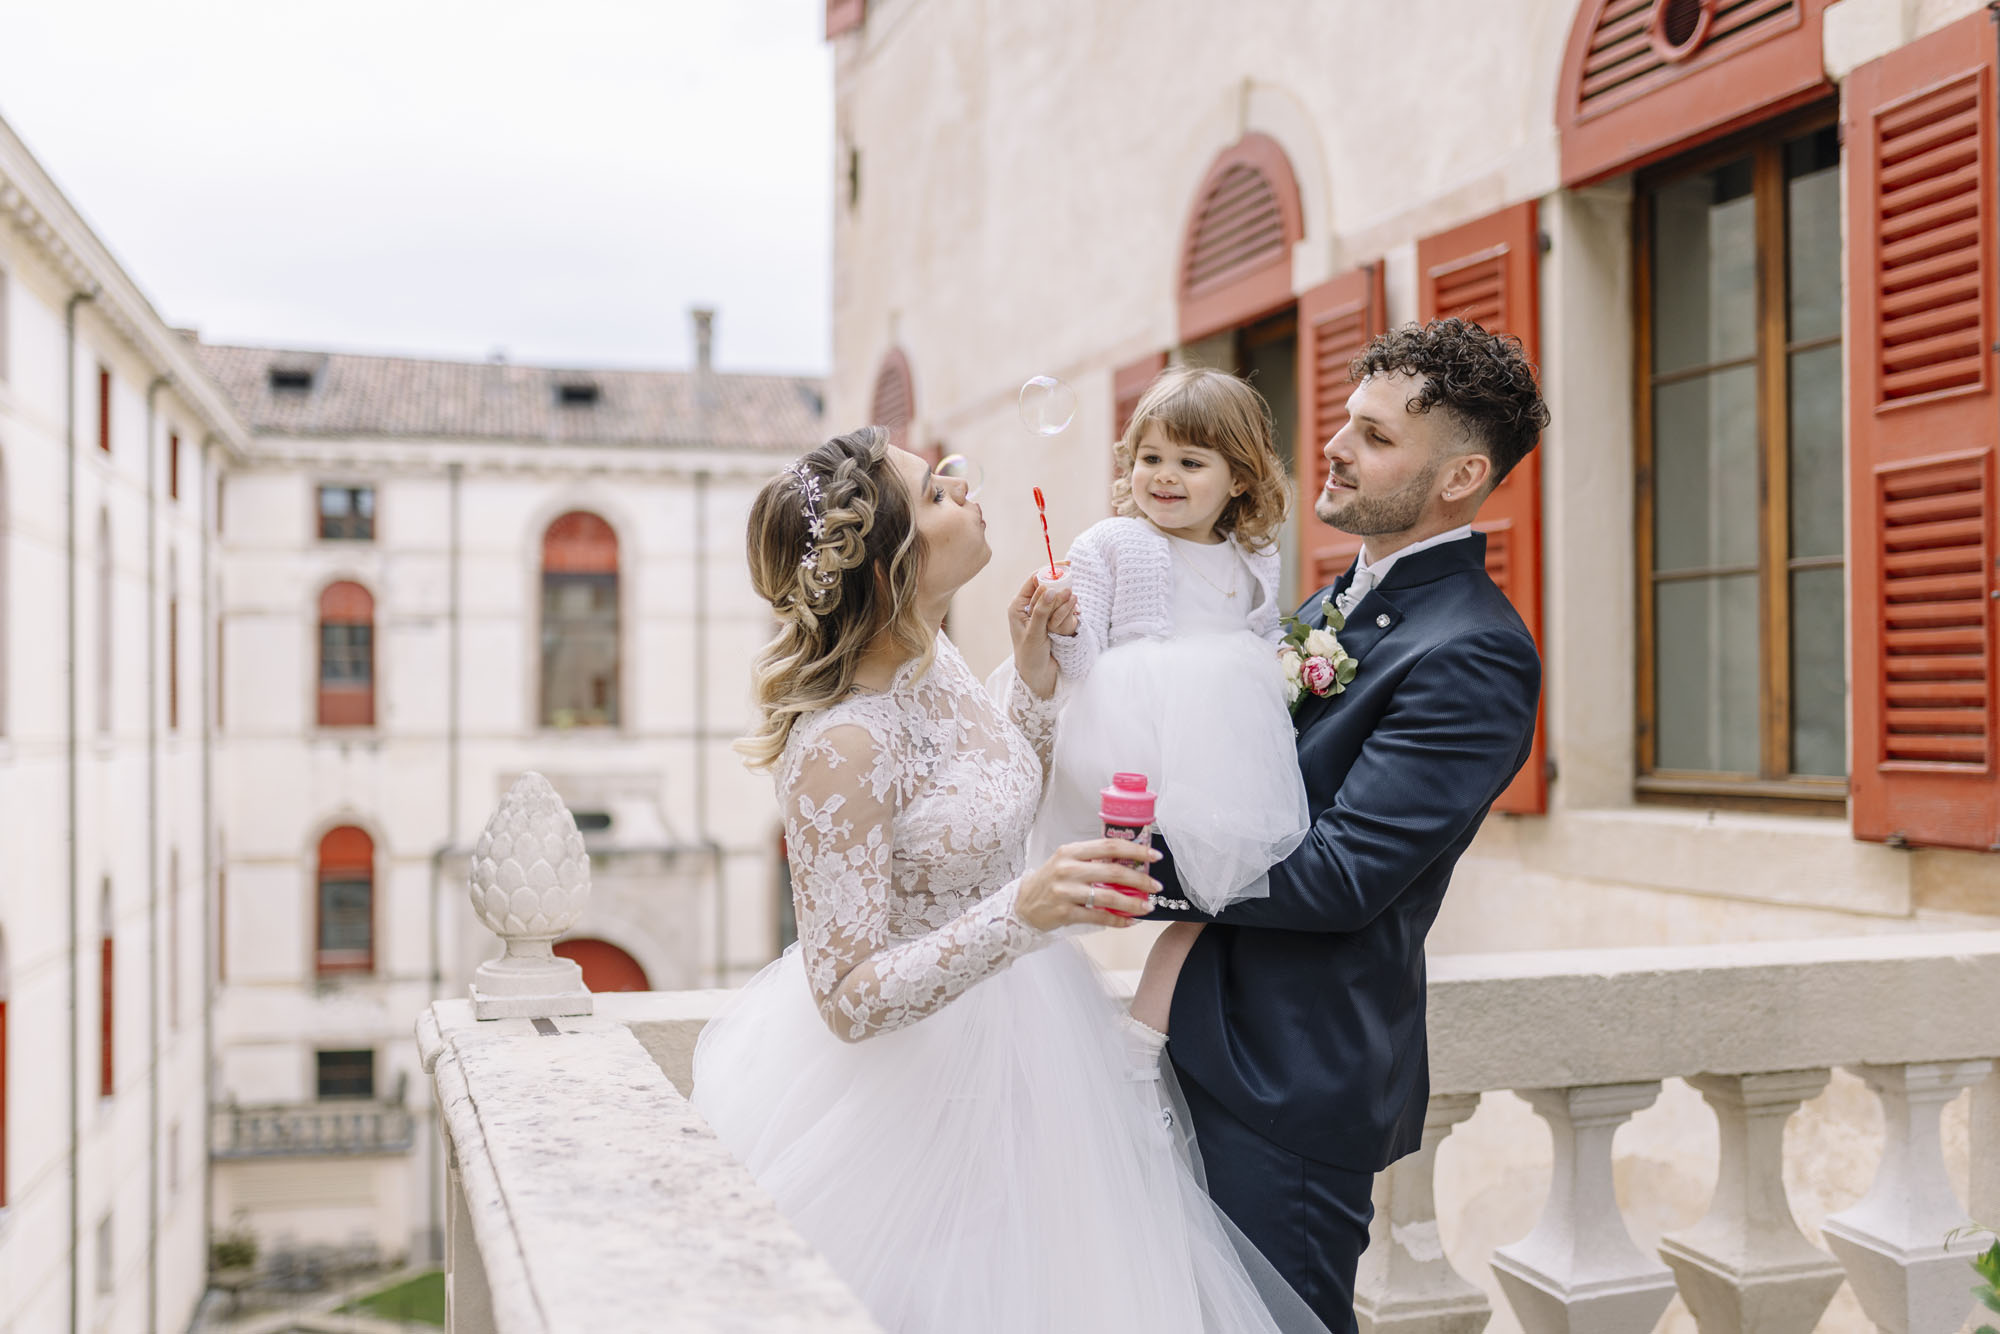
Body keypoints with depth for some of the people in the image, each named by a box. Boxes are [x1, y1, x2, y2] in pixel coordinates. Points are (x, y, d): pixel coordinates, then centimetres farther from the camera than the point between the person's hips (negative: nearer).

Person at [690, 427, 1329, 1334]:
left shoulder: (932, 658, -4)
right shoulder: (837, 747, -30)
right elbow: (848, 999, -27)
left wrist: (1032, 667, -2)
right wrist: (1023, 911, -38)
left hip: (1018, 1022, 9)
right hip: (917, 1070, -8)